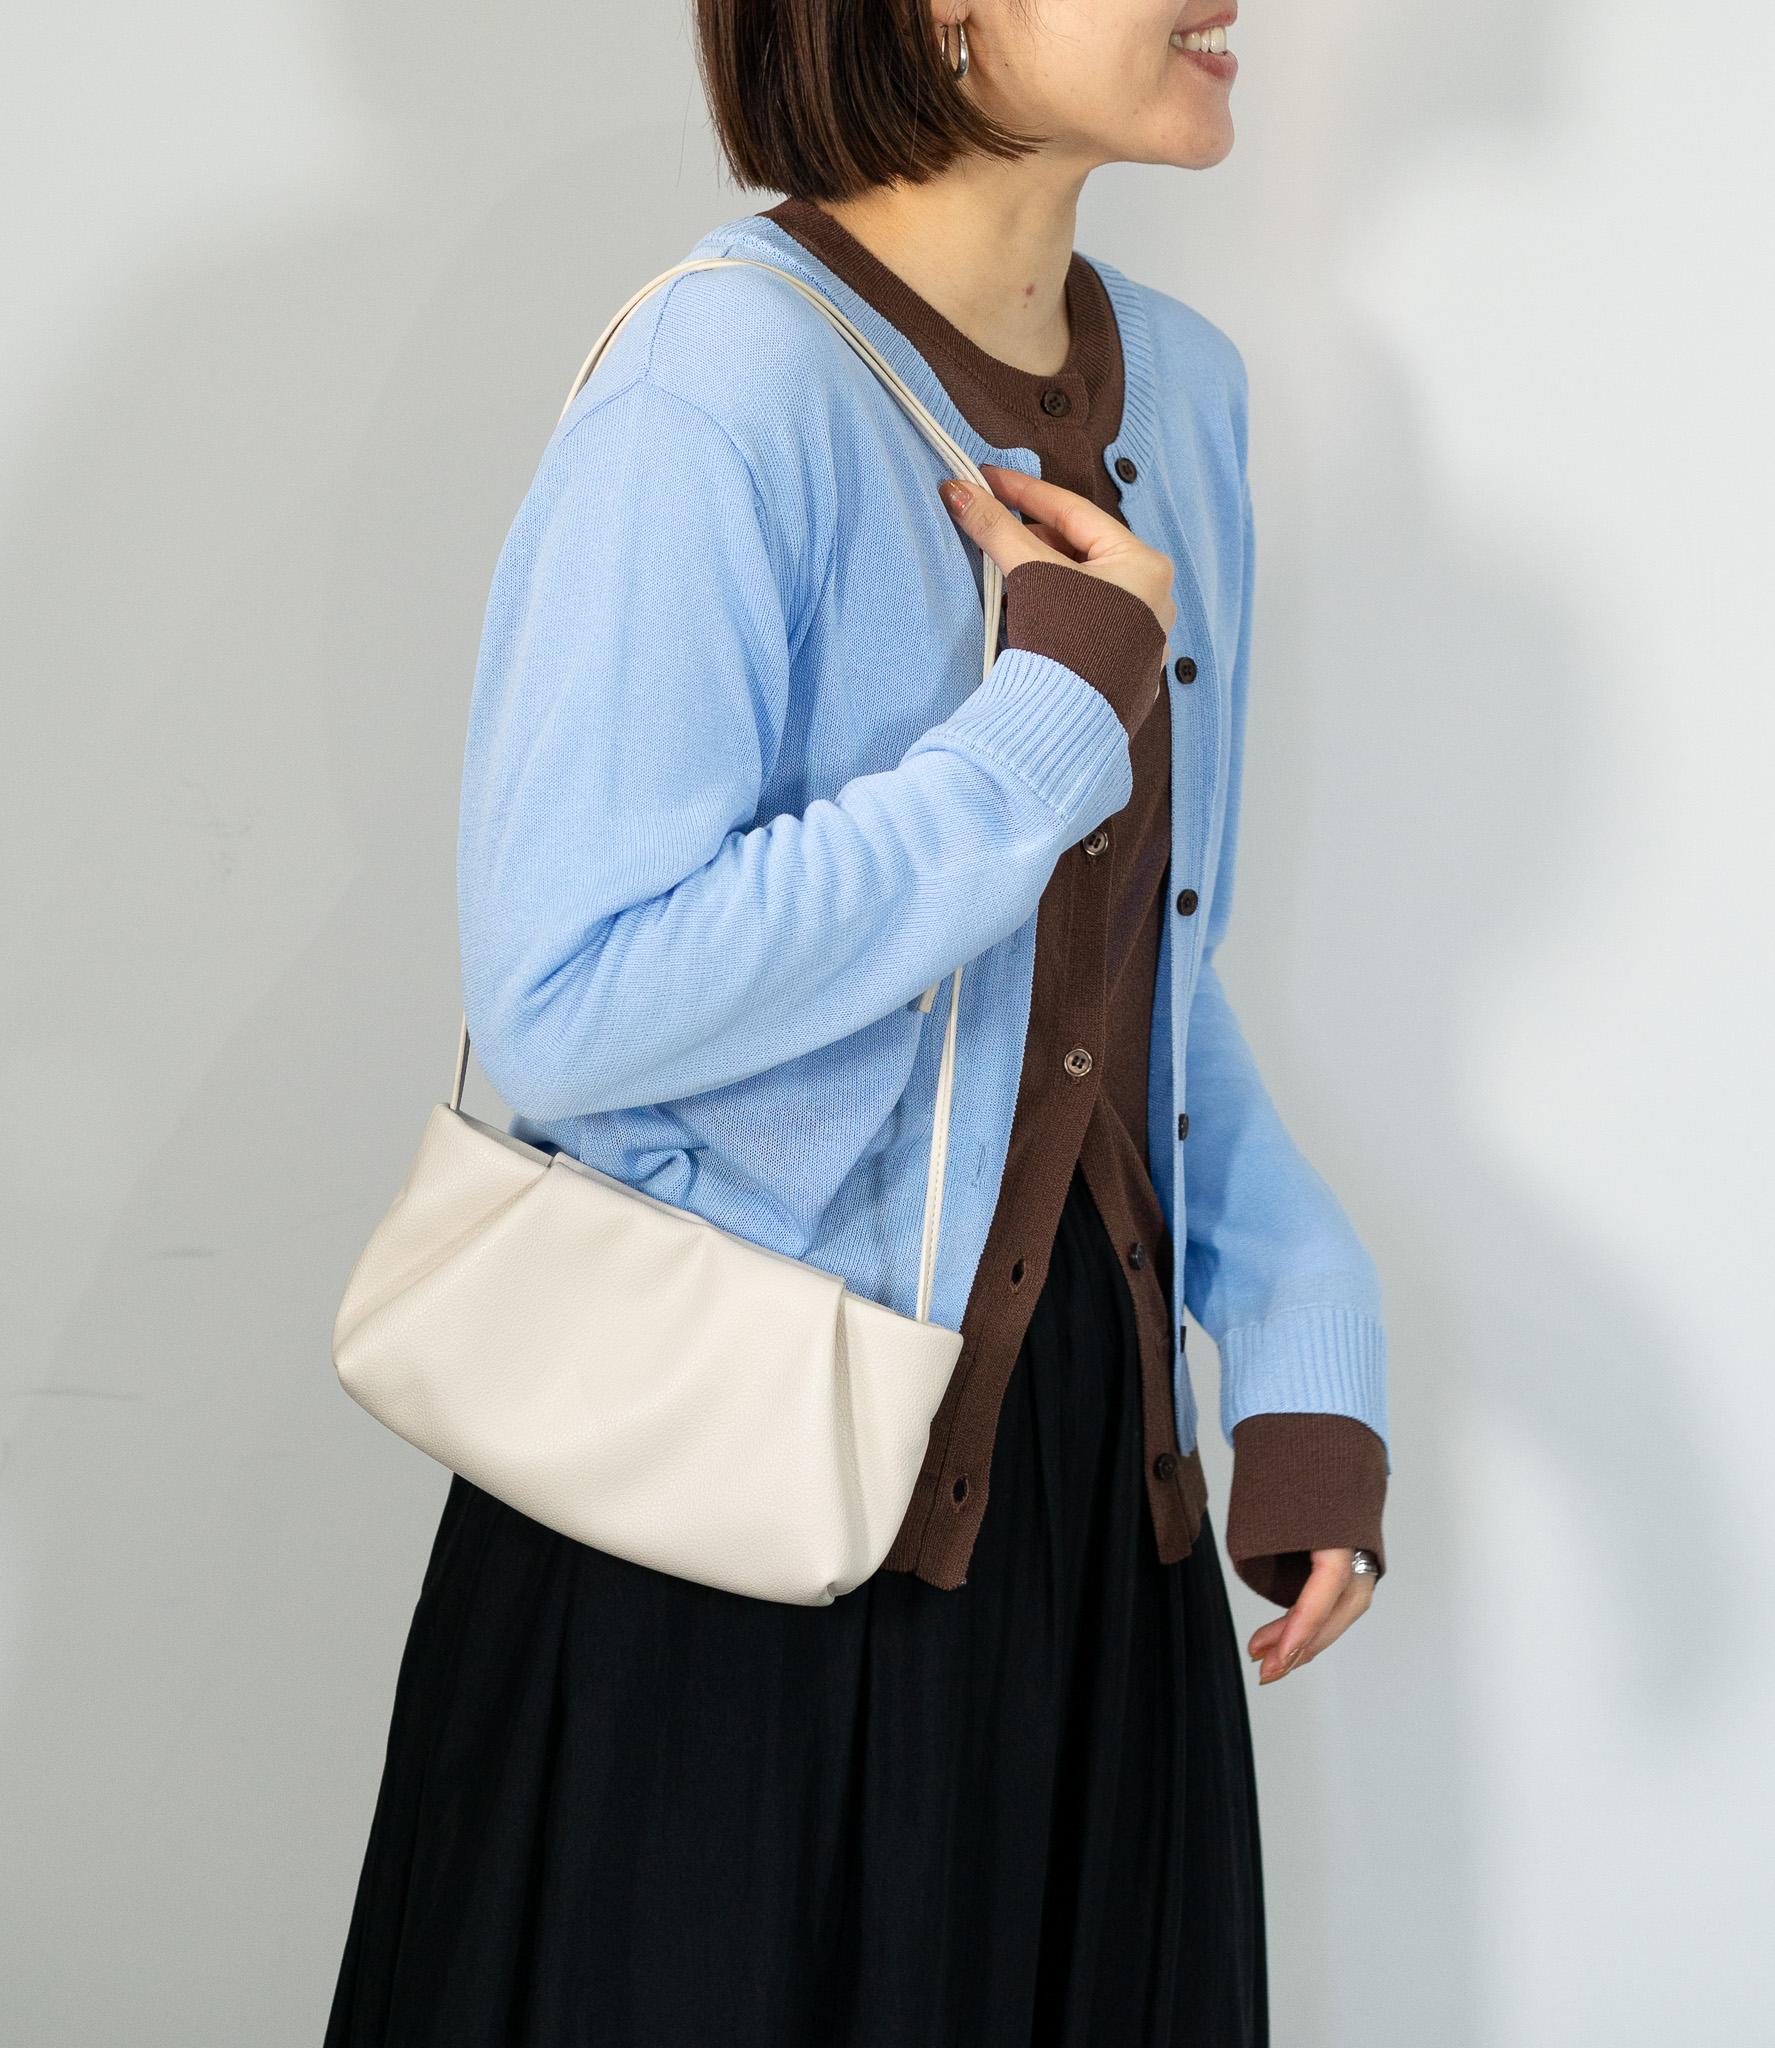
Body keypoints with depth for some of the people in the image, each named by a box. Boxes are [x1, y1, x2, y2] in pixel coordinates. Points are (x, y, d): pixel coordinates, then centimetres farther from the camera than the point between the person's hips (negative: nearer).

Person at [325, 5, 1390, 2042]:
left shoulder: (1179, 385, 7)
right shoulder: (719, 397, -18)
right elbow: (565, 1008, -26)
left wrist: (1303, 1331, 3)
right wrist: (1058, 718, -22)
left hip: (1091, 1464, 7)